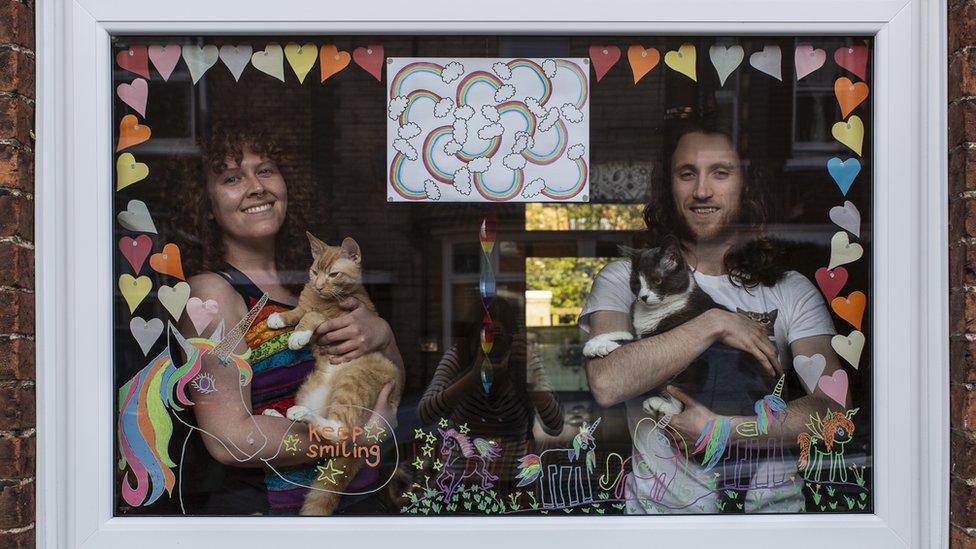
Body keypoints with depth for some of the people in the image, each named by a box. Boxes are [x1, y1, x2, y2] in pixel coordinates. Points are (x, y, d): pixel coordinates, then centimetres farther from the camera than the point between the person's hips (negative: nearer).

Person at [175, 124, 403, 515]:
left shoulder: (312, 284, 13)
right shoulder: (212, 289, -6)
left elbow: (392, 388, 19)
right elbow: (229, 439, -15)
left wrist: (382, 335, -2)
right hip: (254, 505, -6)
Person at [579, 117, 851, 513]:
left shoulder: (792, 291, 12)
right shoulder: (624, 279, 8)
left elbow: (835, 406, -1)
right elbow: (606, 384, -11)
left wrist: (725, 429, -12)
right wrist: (713, 324, -10)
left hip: (773, 504, 1)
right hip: (663, 507, -1)